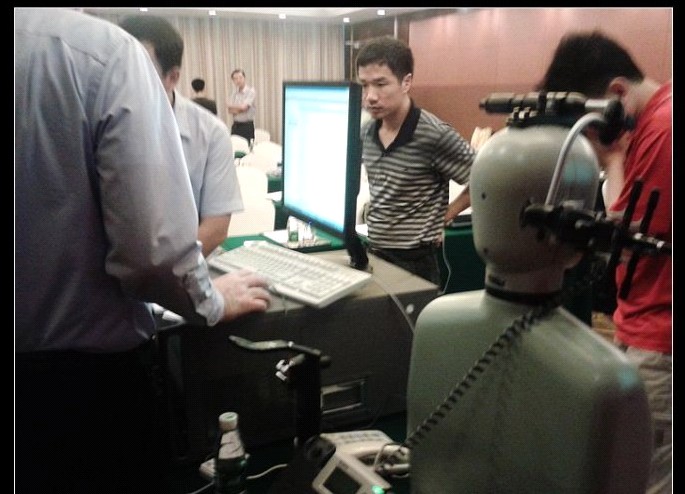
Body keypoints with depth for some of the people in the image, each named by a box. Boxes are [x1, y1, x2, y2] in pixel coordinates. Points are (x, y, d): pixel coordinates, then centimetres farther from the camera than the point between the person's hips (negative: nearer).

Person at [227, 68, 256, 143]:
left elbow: (244, 107, -16)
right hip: (236, 125, 5)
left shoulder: (251, 91, -7)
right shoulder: (234, 93, 11)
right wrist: (240, 109, -15)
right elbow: (230, 111, 4)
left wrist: (230, 106, 1)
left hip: (247, 125, -5)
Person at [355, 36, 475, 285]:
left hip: (415, 261, -6)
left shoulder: (435, 135, -18)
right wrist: (376, 210, 7)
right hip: (373, 253, 6)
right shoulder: (366, 133, 2)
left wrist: (443, 217, -5)